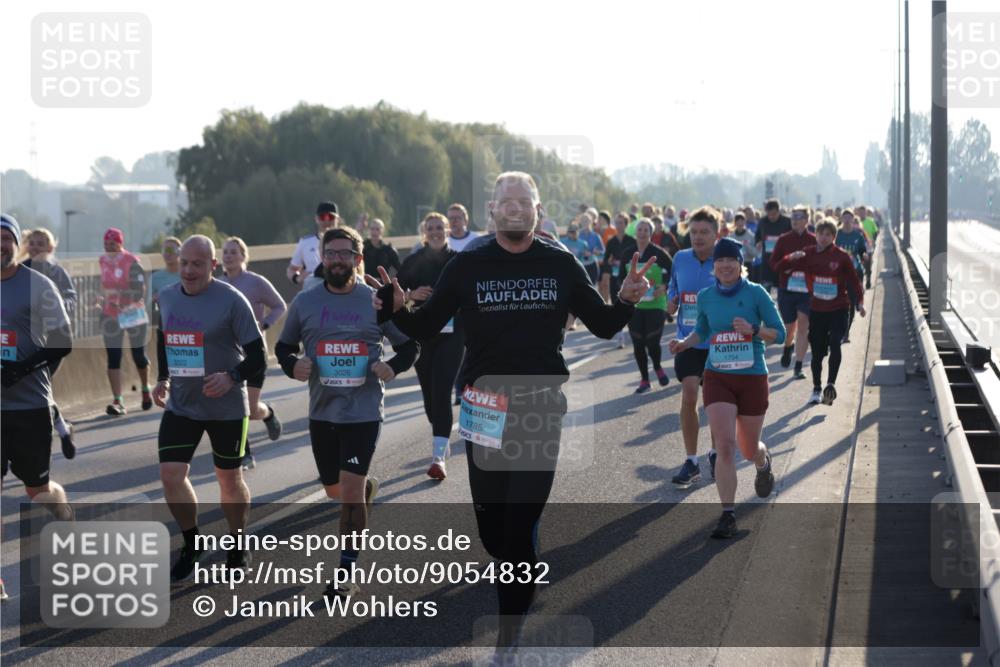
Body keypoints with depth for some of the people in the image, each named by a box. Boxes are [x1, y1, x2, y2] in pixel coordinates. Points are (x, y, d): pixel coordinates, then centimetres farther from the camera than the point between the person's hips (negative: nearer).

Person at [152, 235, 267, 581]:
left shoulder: (231, 301, -15)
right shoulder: (166, 297, 2)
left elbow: (258, 358, -13)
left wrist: (232, 377, -30)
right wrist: (163, 379, 8)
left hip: (226, 407, -4)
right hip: (179, 405, 4)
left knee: (229, 478, 9)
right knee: (171, 475, -7)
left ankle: (238, 549, 31)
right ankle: (191, 545, 15)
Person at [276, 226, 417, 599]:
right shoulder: (304, 302, 3)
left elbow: (409, 346, 6)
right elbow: (284, 346, 13)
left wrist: (392, 368, -14)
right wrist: (293, 366, -10)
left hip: (364, 410, -3)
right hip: (322, 411, 3)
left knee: (351, 490, -11)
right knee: (334, 489, 15)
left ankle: (347, 573, -1)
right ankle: (369, 487, 51)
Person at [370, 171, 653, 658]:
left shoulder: (561, 266, 3)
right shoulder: (467, 267, 1)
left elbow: (602, 326, 9)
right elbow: (425, 327, 3)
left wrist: (627, 301, -10)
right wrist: (398, 310, -17)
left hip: (542, 407, -1)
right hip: (484, 407, 1)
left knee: (521, 523, -3)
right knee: (490, 521, 4)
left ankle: (509, 636, 6)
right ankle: (521, 575, 39)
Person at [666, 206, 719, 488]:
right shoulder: (680, 259, 1)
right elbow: (672, 294, 13)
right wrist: (671, 302, -8)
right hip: (688, 340, 2)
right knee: (689, 397, -8)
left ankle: (715, 452, 32)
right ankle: (691, 462, 2)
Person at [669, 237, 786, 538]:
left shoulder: (756, 293, -7)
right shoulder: (706, 297, 2)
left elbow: (780, 334, -5)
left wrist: (754, 330, -23)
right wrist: (685, 342, 1)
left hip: (752, 378, -1)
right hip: (717, 378, 1)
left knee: (749, 449, 12)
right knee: (725, 446, -14)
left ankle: (764, 463, 51)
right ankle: (728, 516, -9)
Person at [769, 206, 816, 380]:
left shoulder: (814, 241, 1)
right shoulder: (783, 240, 3)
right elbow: (773, 263, 5)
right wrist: (785, 267, -14)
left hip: (807, 290, -1)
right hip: (787, 289, 1)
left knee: (803, 327, -9)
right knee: (789, 328, 11)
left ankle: (798, 367, -5)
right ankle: (788, 347, 46)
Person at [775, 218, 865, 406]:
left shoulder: (841, 256, -5)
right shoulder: (808, 254, 1)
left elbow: (853, 279, 1)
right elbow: (780, 267, 1)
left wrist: (860, 301, -9)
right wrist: (792, 258, -20)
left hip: (838, 309, -3)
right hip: (816, 310, 3)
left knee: (835, 344, -24)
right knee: (817, 352, 9)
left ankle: (831, 384, -24)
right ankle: (816, 389, 24)